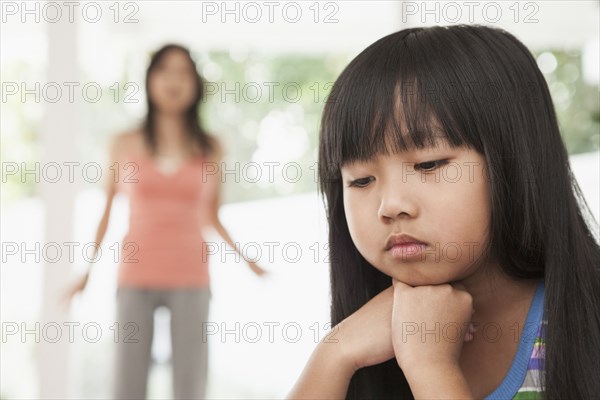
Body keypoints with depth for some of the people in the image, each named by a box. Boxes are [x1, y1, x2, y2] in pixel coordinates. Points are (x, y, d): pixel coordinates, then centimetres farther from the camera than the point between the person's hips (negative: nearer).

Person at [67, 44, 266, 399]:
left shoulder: (209, 149, 4)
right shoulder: (125, 145, 3)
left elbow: (212, 218, 11)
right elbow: (107, 213, 10)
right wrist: (86, 271, 8)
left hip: (190, 279, 0)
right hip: (137, 277, 0)